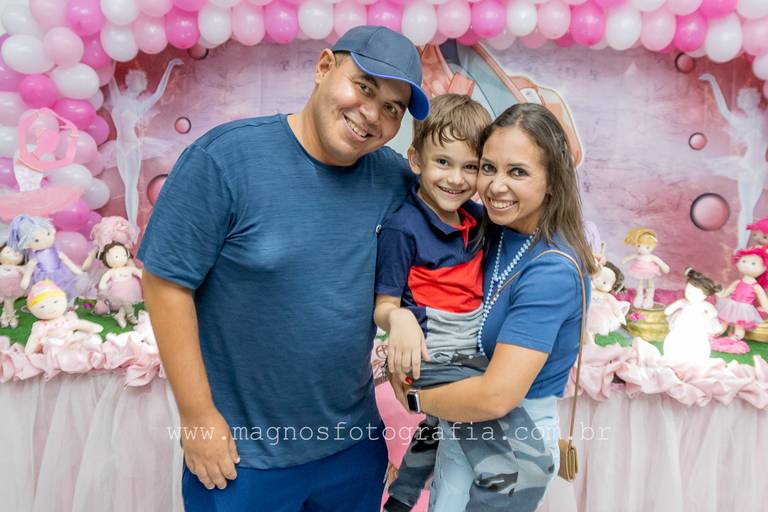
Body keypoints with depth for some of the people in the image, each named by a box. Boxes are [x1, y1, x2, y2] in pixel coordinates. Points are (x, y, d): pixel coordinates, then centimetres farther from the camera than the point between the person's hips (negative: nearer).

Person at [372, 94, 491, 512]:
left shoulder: (477, 219, 4)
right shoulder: (401, 228, -17)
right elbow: (383, 307, -13)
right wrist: (401, 319, -36)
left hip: (476, 352, 8)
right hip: (433, 359, -8)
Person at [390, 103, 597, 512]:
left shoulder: (553, 271, -26)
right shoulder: (495, 230, -4)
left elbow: (497, 396, -29)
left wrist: (416, 398, -13)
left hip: (510, 446, -6)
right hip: (462, 426, 6)